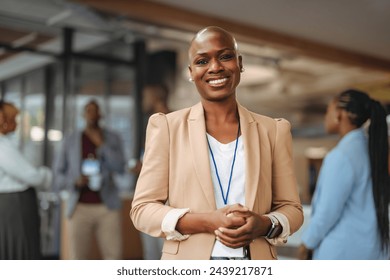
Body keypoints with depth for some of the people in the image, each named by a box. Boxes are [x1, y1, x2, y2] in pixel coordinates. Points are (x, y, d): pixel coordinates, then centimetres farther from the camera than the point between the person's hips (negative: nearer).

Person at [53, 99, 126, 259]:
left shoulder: (113, 138, 6)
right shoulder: (71, 140, 6)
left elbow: (120, 168, -8)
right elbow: (57, 176, 6)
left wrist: (101, 144, -11)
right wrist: (75, 181, -14)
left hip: (107, 207, 0)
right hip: (80, 208, 0)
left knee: (114, 257, -2)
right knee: (78, 259, 1)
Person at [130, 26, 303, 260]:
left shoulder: (274, 130, 2)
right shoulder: (166, 126, -3)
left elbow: (292, 208, 5)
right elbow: (142, 208, -5)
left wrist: (265, 224, -16)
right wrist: (207, 221, -19)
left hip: (255, 265, 2)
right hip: (189, 271, -1)